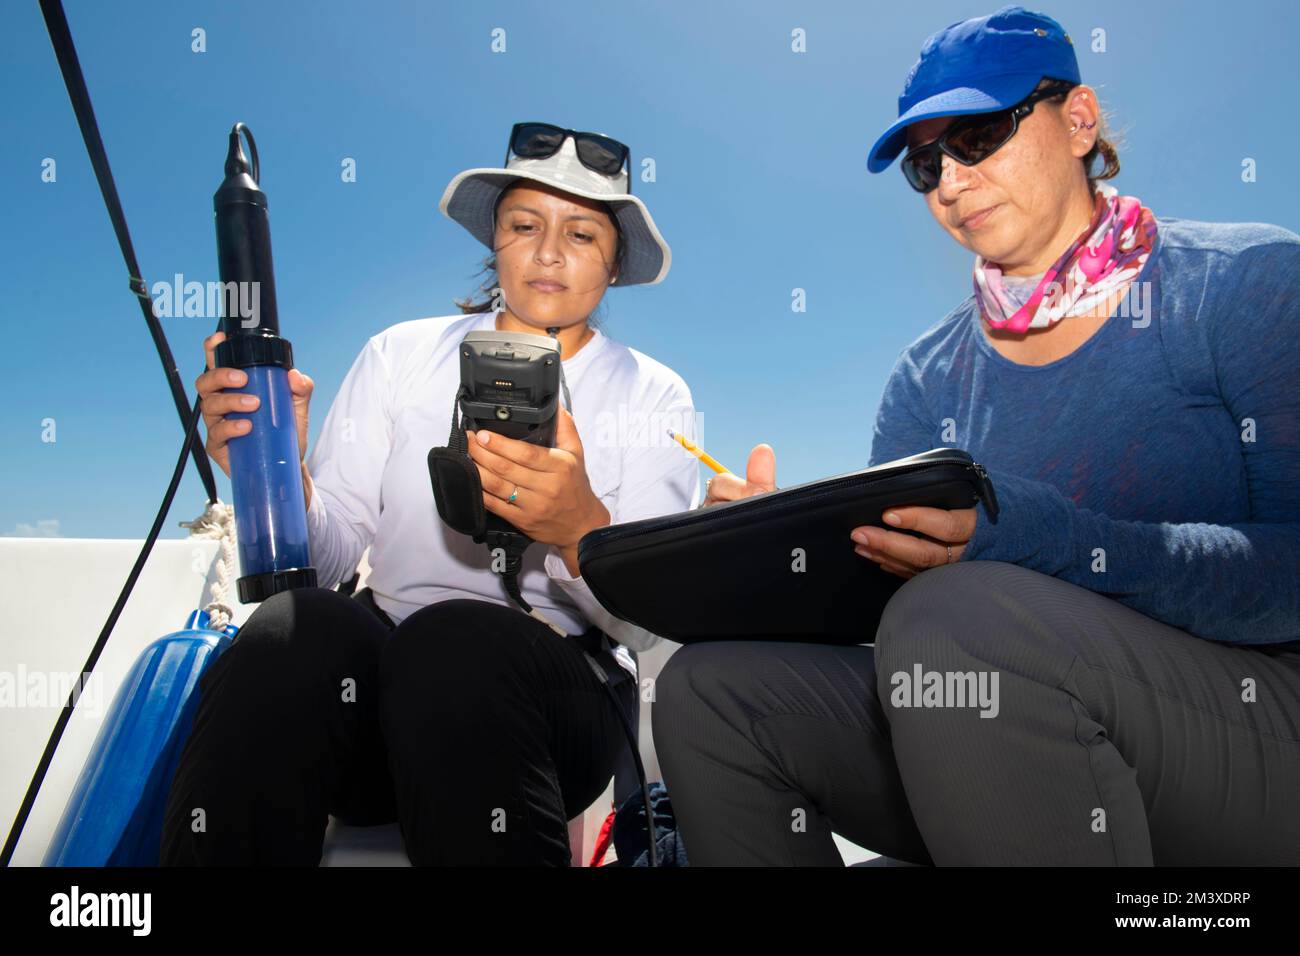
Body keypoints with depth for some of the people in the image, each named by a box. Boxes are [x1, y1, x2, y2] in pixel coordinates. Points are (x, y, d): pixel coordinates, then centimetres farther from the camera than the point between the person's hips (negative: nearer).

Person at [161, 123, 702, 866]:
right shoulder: (402, 354, 12)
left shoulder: (653, 396, 8)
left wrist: (580, 530, -25)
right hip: (379, 655, 2)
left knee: (454, 642, -34)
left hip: (556, 687, -1)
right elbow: (325, 558, 2)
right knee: (295, 628, -31)